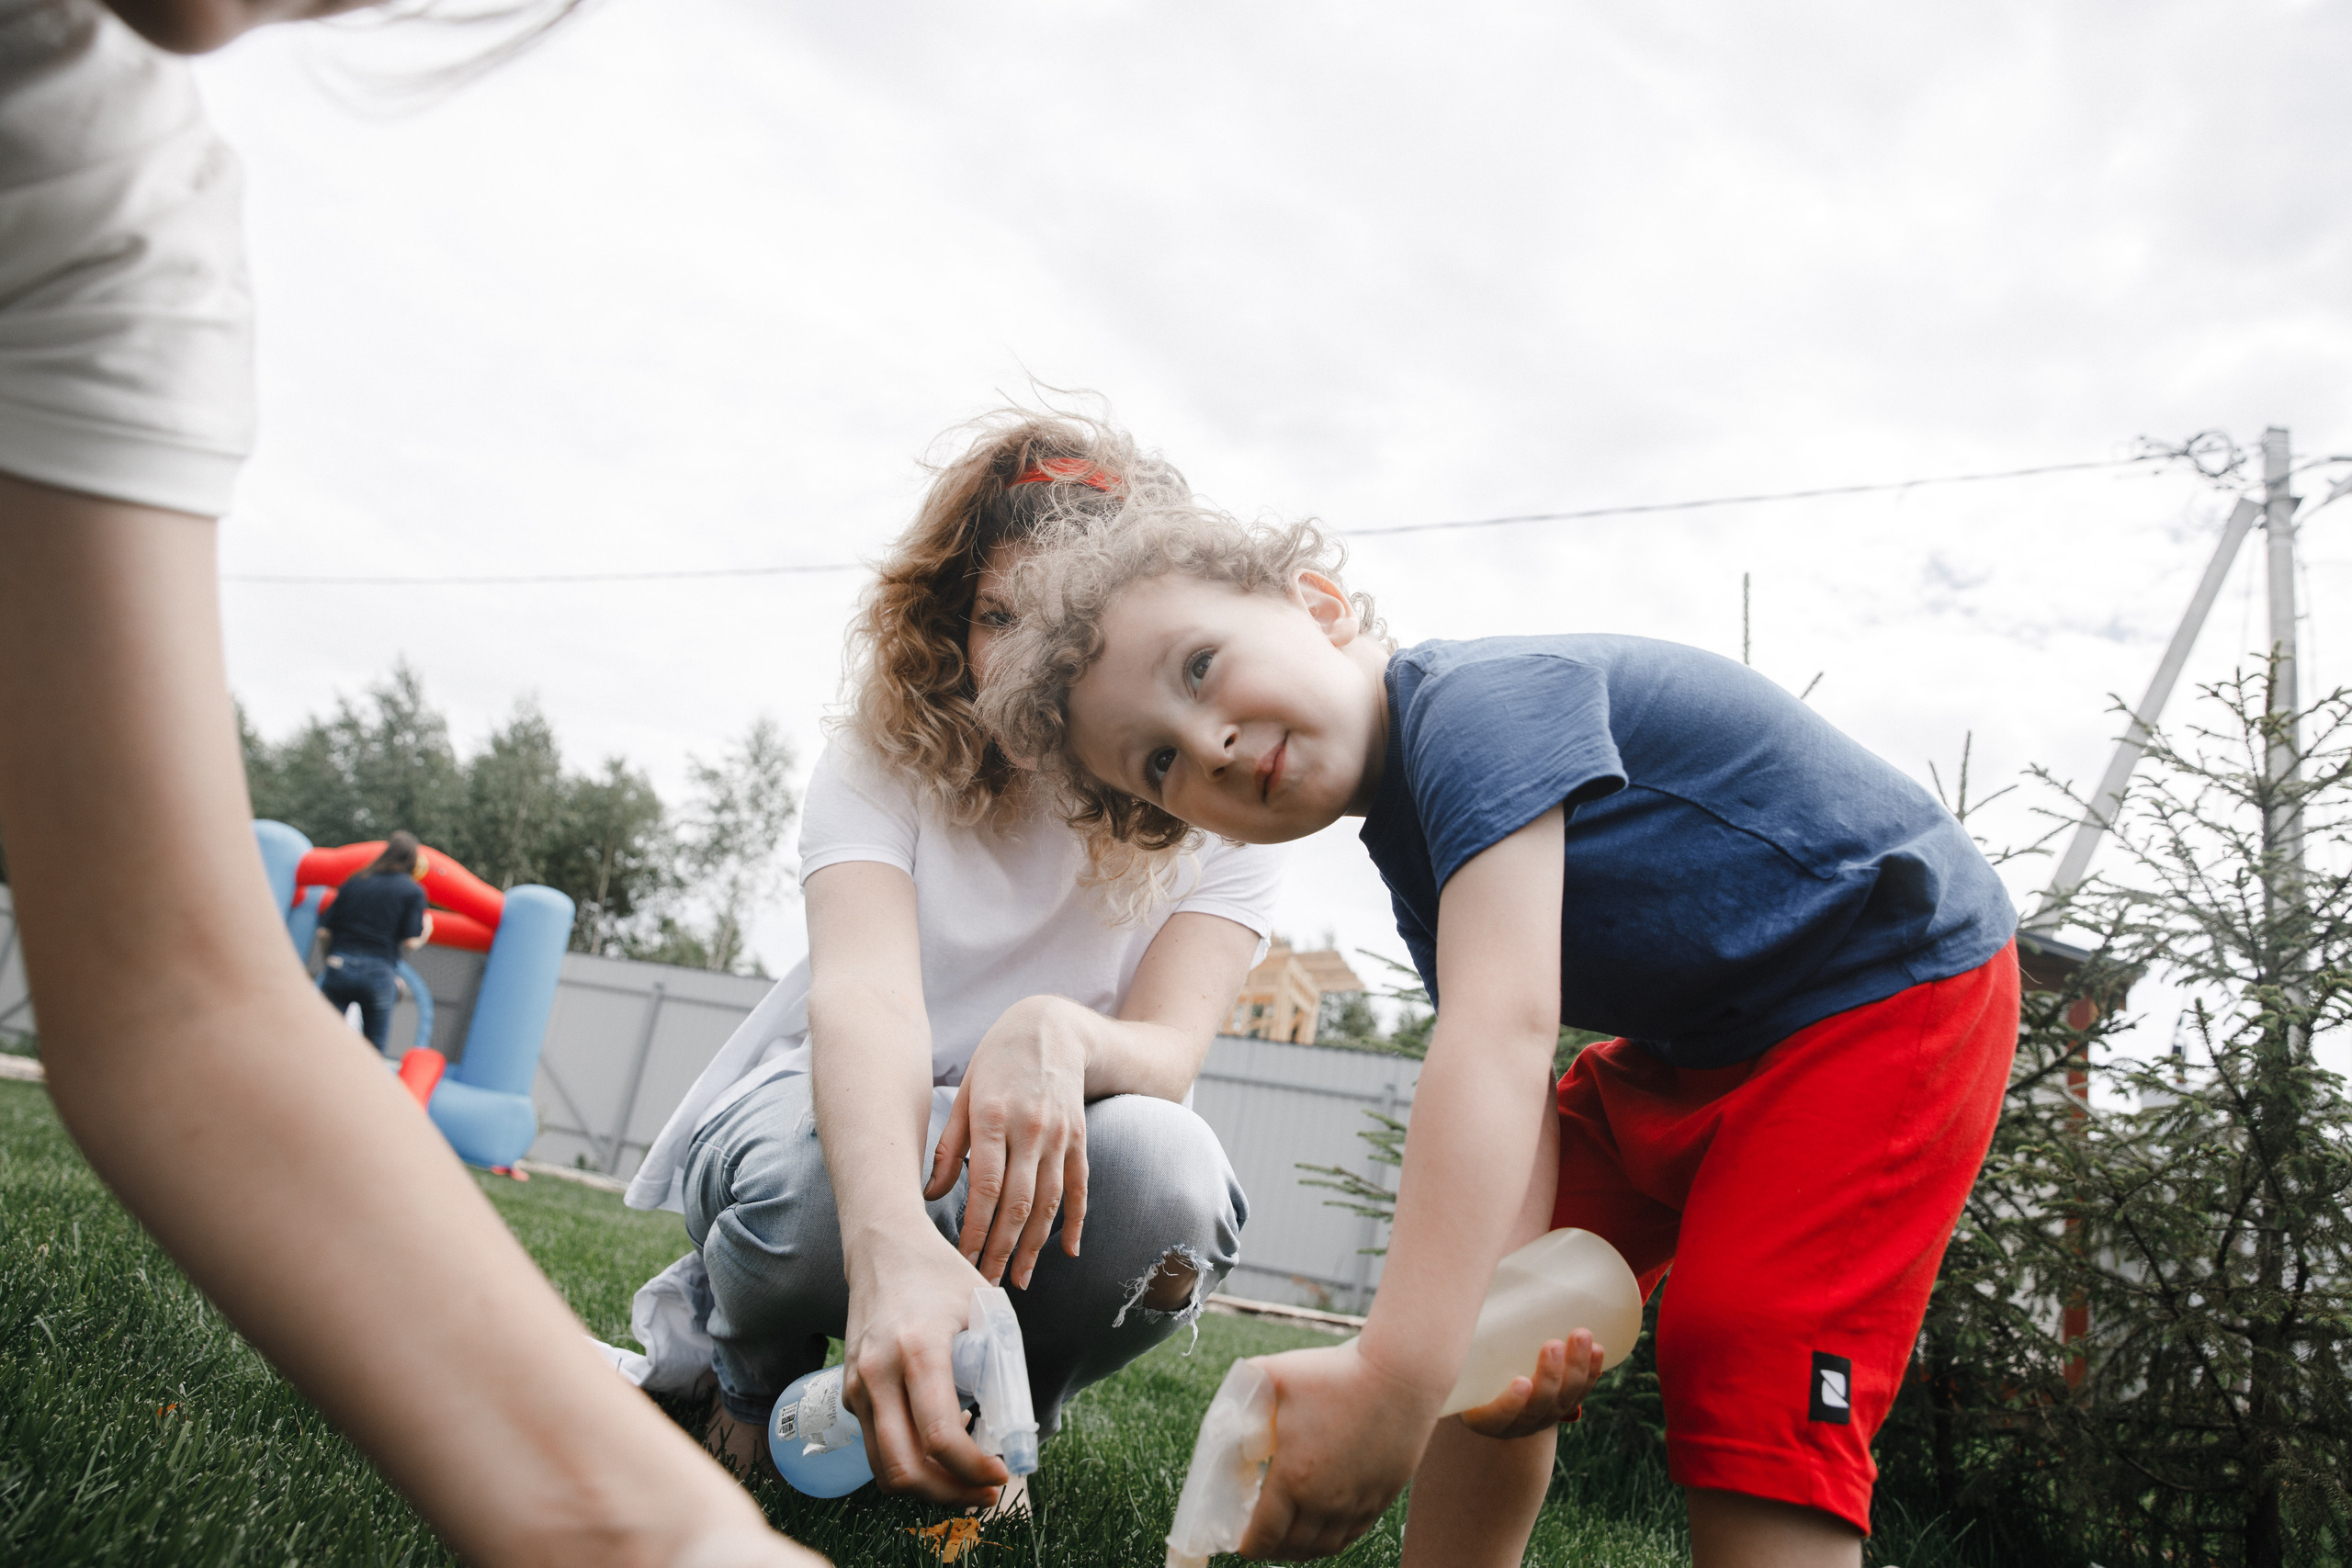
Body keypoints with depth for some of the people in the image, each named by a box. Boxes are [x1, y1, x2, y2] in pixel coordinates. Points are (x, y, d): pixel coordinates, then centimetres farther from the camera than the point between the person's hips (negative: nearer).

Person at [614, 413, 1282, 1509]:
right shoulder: (885, 759, -14)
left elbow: (1168, 1054, -23)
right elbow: (865, 990, -33)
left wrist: (1059, 1033, -49)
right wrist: (890, 1243, -54)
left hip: (1041, 1179, 1)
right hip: (836, 1132, 0)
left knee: (1162, 1167, -35)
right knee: (814, 1175, -37)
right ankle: (753, 1354, 2)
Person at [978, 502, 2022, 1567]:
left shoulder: (1480, 704, -28)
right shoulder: (1414, 851, -1)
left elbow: (1504, 1033, -41)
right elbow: (1513, 1104, -10)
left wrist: (1392, 1379, -46)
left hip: (1896, 992, -8)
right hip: (1698, 1046, 9)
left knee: (1745, 1366, -19)